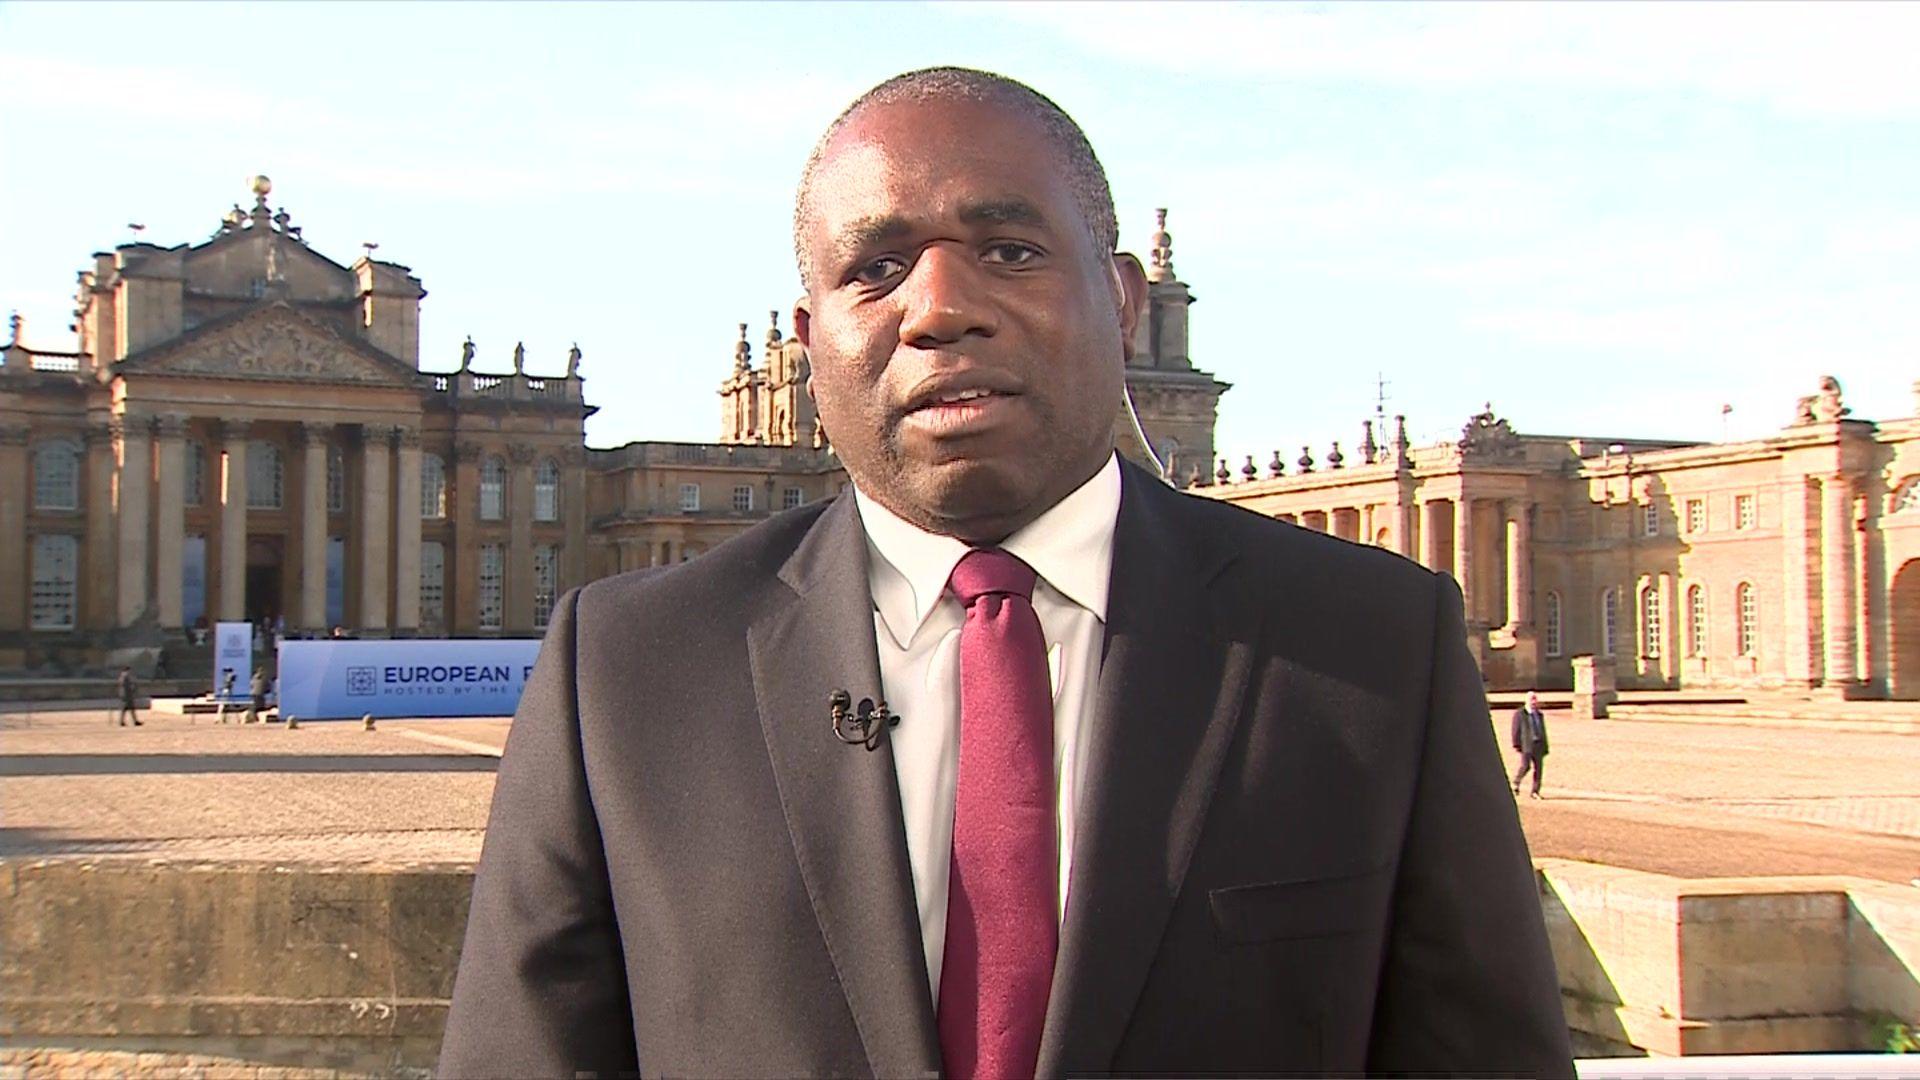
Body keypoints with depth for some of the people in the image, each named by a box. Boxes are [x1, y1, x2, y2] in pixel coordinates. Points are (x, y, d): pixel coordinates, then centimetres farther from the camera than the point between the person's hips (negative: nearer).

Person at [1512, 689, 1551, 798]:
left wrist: (1545, 747, 17)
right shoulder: (1519, 714, 3)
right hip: (1526, 744, -5)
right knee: (1525, 766, -15)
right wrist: (1516, 745, -8)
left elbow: (1543, 731, 21)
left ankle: (1535, 791, 5)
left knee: (1538, 767, -1)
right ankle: (1516, 782, 10)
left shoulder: (1539, 715, 19)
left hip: (1538, 744, 5)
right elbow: (1516, 730, -1)